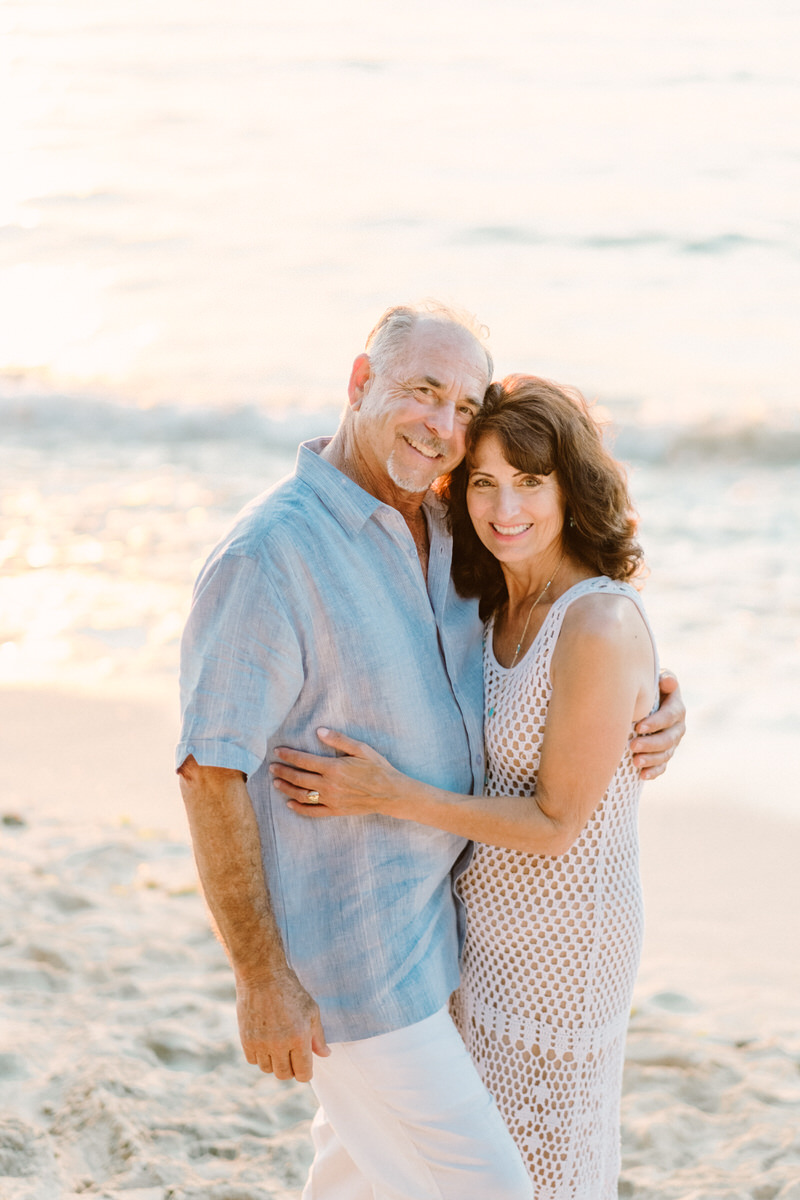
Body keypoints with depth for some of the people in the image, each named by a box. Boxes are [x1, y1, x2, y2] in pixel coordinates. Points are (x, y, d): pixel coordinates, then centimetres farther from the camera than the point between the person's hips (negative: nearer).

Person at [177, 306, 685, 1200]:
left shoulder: (439, 532, 4)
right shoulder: (269, 553, -23)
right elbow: (212, 770, -23)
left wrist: (657, 704, -5)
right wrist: (261, 979, -22)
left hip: (420, 914, 9)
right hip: (340, 953, -9)